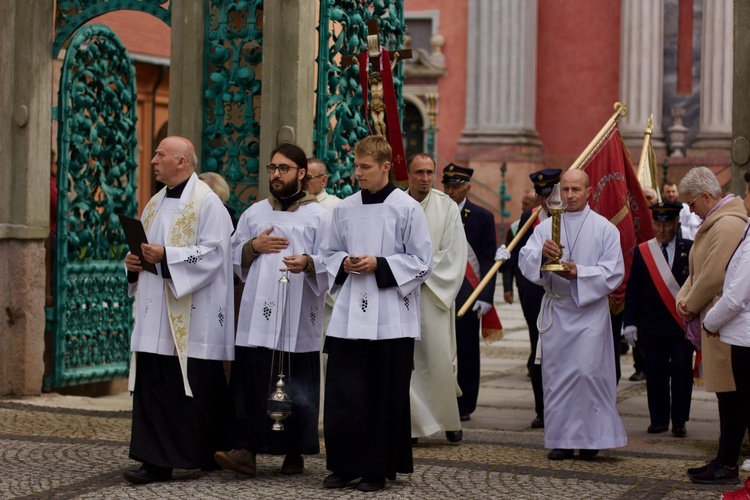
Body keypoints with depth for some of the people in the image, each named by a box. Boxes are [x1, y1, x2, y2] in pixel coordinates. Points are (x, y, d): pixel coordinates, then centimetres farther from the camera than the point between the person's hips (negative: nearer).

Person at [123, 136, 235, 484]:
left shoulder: (206, 203, -7)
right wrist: (134, 262, 4)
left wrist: (166, 256, -21)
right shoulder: (155, 204, 18)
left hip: (191, 318, -8)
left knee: (194, 387, -3)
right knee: (152, 387, 3)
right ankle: (156, 461, 5)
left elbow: (213, 253, -16)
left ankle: (207, 455, 7)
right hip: (155, 315, 8)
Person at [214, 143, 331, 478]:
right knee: (250, 383, -6)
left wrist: (308, 262, -24)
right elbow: (234, 257, 17)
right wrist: (253, 246, -2)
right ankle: (246, 450, -6)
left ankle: (294, 453, 12)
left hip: (298, 317, -3)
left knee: (296, 387, 1)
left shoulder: (319, 216, 5)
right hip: (257, 314, 3)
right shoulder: (254, 213, 16)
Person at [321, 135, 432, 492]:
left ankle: (378, 469, 14)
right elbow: (331, 252, 18)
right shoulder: (345, 209, 8)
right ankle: (343, 465, 12)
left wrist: (379, 266, -14)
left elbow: (421, 262, -4)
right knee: (342, 393, 0)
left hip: (390, 318, -3)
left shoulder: (407, 209, -4)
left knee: (385, 396, 3)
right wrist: (344, 264, -4)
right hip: (349, 315, 3)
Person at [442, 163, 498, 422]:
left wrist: (486, 296, -9)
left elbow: (488, 260, 1)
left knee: (466, 351, 3)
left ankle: (464, 406, 12)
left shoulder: (482, 216, 4)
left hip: (467, 296, -1)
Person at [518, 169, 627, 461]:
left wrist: (579, 274, -18)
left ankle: (591, 437, 1)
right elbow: (525, 261, -3)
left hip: (590, 310, -3)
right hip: (555, 310, 3)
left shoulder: (604, 228, 3)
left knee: (587, 370, -11)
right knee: (556, 374, 2)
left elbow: (614, 272, -4)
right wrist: (541, 253, -25)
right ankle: (561, 439, 9)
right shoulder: (546, 226, 10)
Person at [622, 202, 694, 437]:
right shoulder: (641, 251, 6)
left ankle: (679, 421, 8)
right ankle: (659, 420, 16)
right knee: (655, 374, 6)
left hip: (682, 325, -2)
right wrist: (630, 322, 0)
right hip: (651, 326, 2)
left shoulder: (690, 249, 1)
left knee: (681, 373, -1)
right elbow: (633, 290, 6)